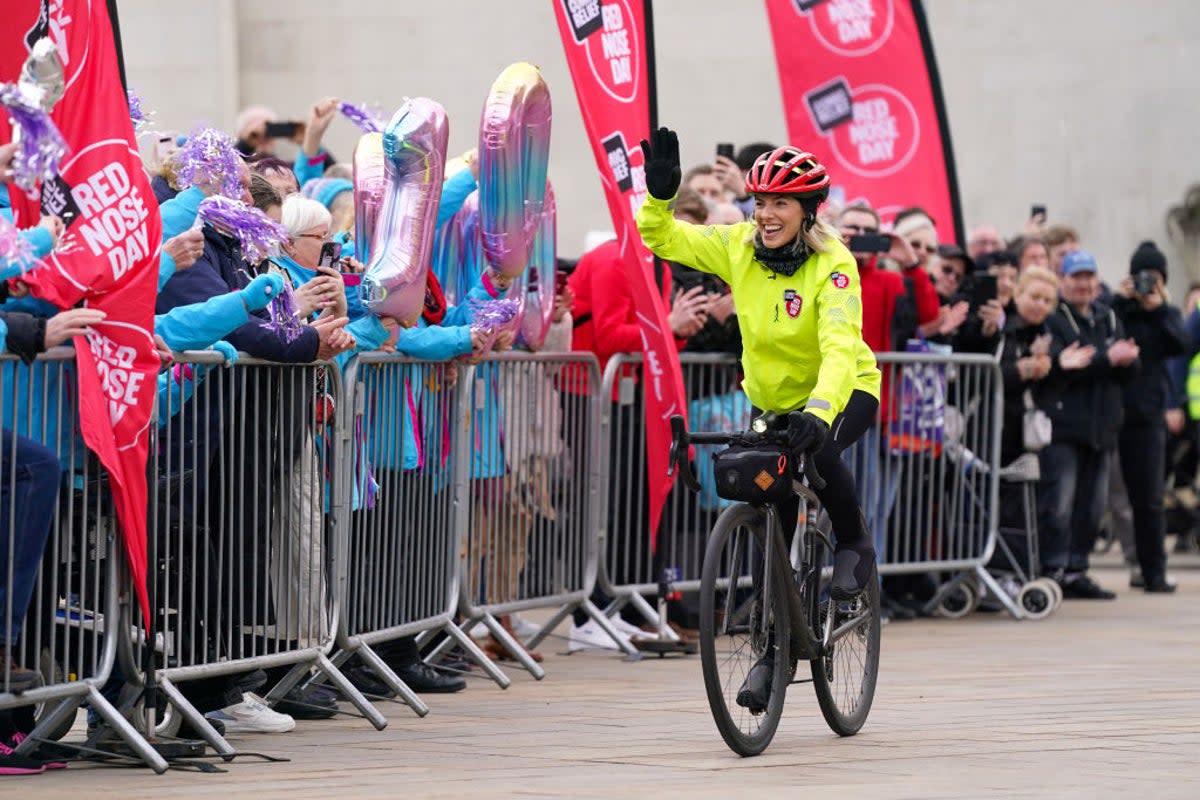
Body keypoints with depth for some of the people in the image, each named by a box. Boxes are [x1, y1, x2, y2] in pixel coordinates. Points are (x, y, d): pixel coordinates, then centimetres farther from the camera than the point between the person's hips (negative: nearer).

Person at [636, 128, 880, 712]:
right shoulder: (739, 248, -11)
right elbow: (660, 238, -5)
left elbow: (839, 350, -37)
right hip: (771, 399, 4)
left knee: (818, 452, -36)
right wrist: (659, 195, -26)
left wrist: (818, 412, -53)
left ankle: (855, 544, -8)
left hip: (844, 391, -4)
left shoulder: (832, 265, -25)